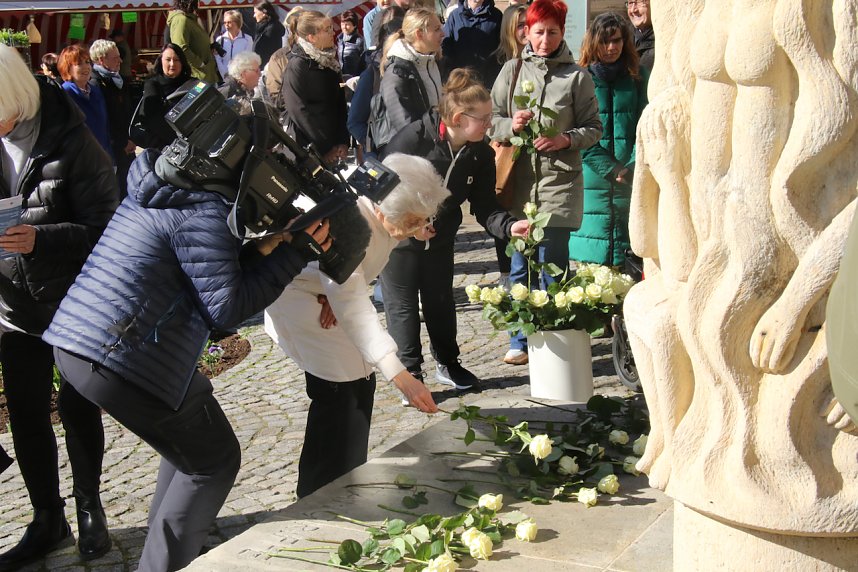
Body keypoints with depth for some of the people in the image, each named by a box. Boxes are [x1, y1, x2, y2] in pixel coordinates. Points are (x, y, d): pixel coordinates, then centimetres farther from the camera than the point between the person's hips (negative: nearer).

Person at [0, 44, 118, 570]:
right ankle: (47, 520, 24)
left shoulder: (71, 142, -17)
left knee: (78, 407, 6)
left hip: (75, 300, -4)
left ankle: (90, 508, 27)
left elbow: (105, 228, -17)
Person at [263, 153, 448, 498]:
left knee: (360, 382, 7)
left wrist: (338, 293, -17)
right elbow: (352, 307, -45)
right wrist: (400, 377, -51)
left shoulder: (389, 212, -17)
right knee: (339, 391, -14)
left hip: (330, 289, 8)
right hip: (295, 291, -8)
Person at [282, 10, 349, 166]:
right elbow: (299, 111, -16)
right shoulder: (297, 65, -12)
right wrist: (325, 149, -15)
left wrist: (343, 141, -3)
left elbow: (340, 102, 8)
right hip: (309, 148, -6)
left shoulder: (330, 60, 9)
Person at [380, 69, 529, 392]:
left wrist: (509, 226, -29)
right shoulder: (413, 140, -28)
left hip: (440, 237, 5)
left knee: (441, 301, 17)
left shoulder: (481, 154, -12)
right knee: (403, 306, 3)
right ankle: (409, 374, 15)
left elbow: (484, 207, -11)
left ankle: (447, 363, 34)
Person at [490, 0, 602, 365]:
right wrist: (511, 126, -11)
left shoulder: (577, 76, 1)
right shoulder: (512, 70, 7)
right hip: (519, 180, 2)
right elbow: (491, 119, 10)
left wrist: (567, 139, -13)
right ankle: (521, 341, 21)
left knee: (551, 267, 0)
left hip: (559, 182, -2)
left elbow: (594, 128, 5)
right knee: (519, 266, 9)